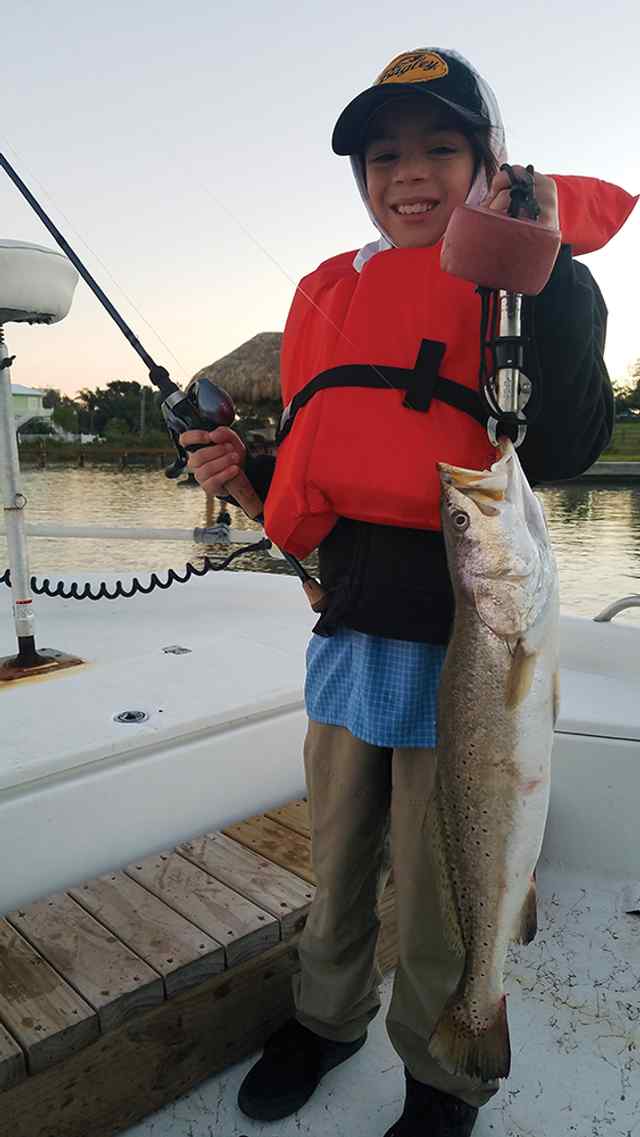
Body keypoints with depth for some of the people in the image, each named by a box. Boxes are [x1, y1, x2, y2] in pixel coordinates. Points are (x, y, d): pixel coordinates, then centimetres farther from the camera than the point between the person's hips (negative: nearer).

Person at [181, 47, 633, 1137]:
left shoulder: (530, 282, -1)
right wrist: (248, 467, 0)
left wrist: (544, 270, -19)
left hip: (459, 629, -5)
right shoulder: (330, 290, 14)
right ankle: (329, 1015, 48)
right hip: (352, 622, 5)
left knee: (437, 888, 9)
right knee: (339, 856, 21)